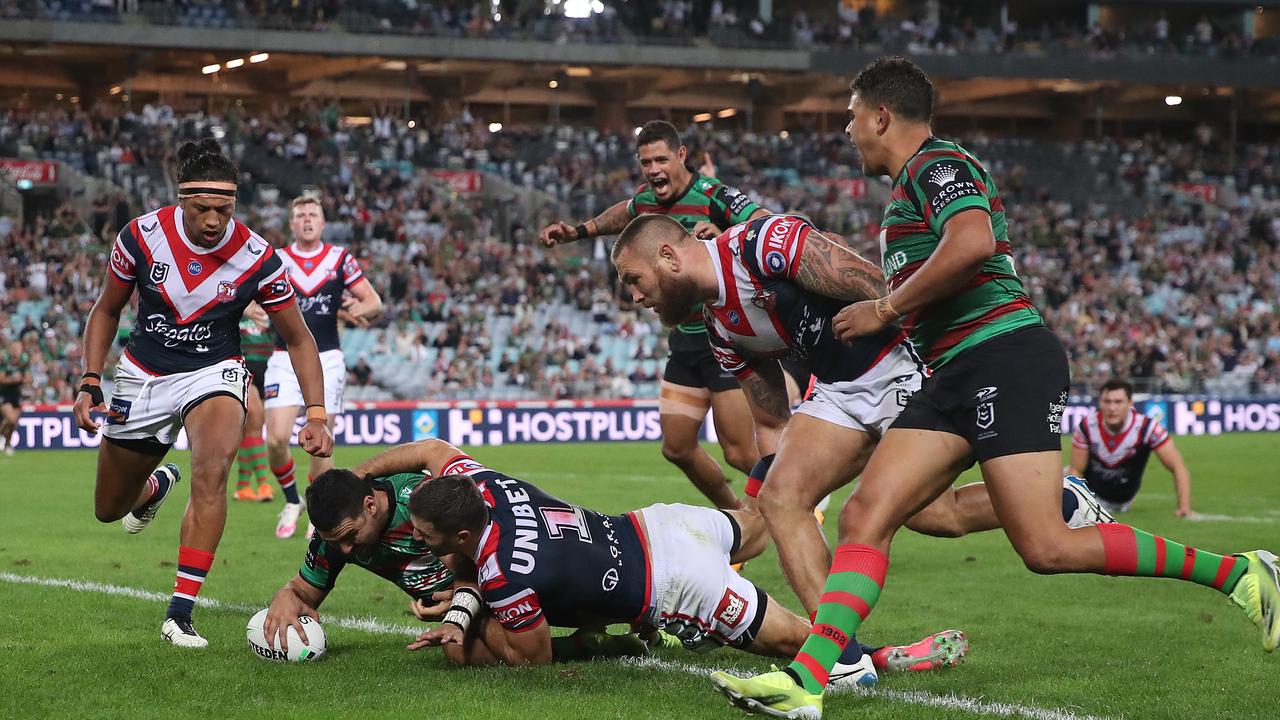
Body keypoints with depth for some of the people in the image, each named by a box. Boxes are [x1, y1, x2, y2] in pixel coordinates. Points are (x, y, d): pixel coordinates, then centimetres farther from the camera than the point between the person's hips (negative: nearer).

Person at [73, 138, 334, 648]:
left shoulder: (257, 258, -20)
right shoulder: (141, 235, -18)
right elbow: (107, 310, 0)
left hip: (214, 372, -2)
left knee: (212, 473, -32)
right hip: (143, 375, 2)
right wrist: (90, 382, -9)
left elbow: (298, 339, -8)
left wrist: (316, 414, -17)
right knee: (109, 508, 13)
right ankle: (157, 484, 52)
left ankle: (180, 612, -26)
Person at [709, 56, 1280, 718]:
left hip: (1003, 358, -10)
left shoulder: (938, 163, -5)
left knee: (1046, 548, -16)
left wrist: (884, 309, -14)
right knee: (864, 518, -6)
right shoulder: (911, 185, 27)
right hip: (954, 377, 10)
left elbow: (972, 243, -23)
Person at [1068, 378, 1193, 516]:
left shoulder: (1147, 428, -30)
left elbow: (1178, 468, -27)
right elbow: (1076, 470, -15)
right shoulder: (1087, 426, -25)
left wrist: (1184, 508, -37)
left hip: (1122, 500, -1)